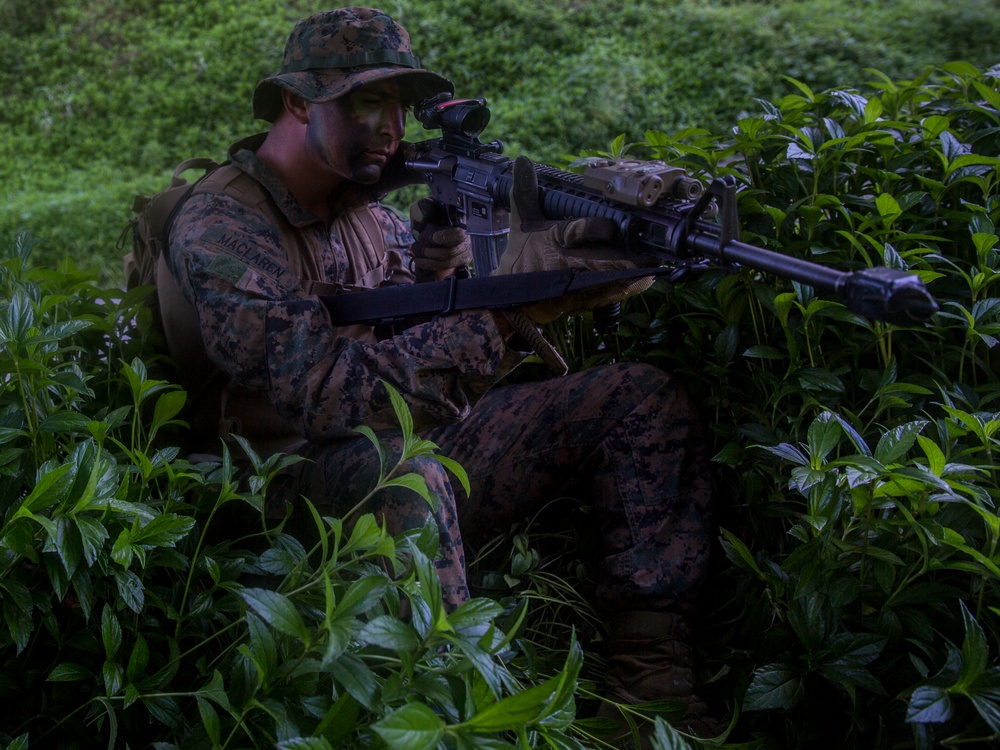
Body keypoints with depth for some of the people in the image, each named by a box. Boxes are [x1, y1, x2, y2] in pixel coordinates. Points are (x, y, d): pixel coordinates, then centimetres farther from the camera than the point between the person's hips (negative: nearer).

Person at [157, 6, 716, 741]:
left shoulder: (360, 203, 8)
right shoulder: (219, 228, -17)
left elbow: (427, 343, 13)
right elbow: (326, 389, -31)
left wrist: (443, 267, -10)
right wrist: (510, 312, -39)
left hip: (425, 446, 8)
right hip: (302, 487, -8)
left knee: (643, 398, -4)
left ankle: (651, 675, -8)